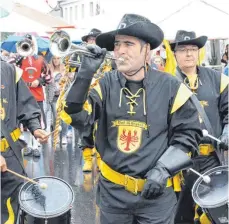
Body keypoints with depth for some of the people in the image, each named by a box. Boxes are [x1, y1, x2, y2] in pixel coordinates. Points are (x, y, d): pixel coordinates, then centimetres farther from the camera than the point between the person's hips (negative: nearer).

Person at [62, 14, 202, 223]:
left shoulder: (170, 87, -8)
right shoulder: (106, 83, -3)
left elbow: (188, 132, -3)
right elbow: (78, 118, -14)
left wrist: (163, 169, -13)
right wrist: (85, 74, -24)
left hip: (156, 193, -2)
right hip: (112, 189, 2)